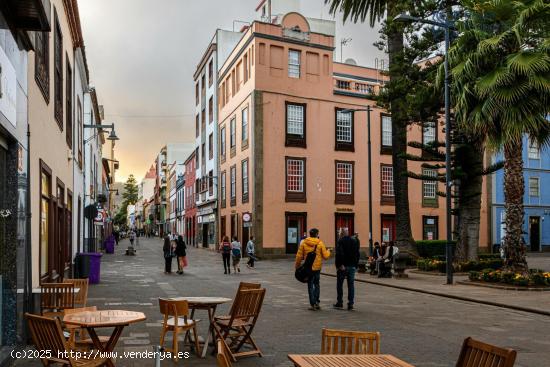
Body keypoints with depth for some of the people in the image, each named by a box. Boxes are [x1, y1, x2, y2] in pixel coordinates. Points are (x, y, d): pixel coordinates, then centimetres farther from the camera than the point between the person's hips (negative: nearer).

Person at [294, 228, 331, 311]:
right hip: (317, 267, 1)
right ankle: (316, 302, 15)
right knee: (316, 284, 18)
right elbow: (325, 256, -2)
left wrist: (297, 265, 11)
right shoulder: (320, 243, -5)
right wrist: (328, 251, 19)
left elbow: (299, 256, -3)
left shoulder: (304, 243, -4)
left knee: (310, 285, 7)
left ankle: (312, 304, 5)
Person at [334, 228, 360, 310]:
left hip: (343, 267, -5)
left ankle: (339, 302, 13)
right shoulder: (355, 242, 10)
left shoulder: (340, 241, -10)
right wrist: (355, 265, 14)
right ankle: (350, 304, 4)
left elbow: (339, 254, -19)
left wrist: (339, 265, -14)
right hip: (352, 266, 5)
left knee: (339, 284, 8)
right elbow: (357, 254, 13)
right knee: (351, 285, 6)